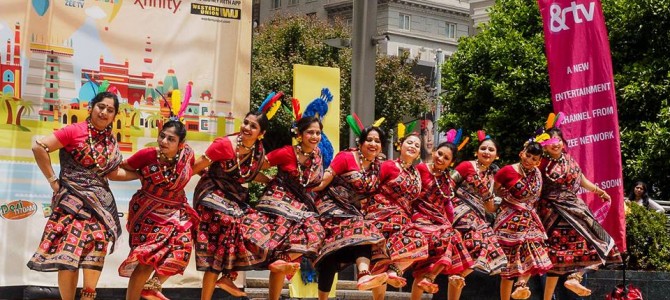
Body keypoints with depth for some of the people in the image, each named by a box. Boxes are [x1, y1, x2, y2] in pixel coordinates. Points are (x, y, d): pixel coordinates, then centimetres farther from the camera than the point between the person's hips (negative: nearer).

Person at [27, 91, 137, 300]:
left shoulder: (110, 142, 10)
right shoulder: (75, 131, -8)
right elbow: (39, 148, -11)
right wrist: (53, 180, -9)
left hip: (100, 202, 6)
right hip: (73, 200, -5)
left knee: (95, 253, -5)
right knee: (68, 254, -10)